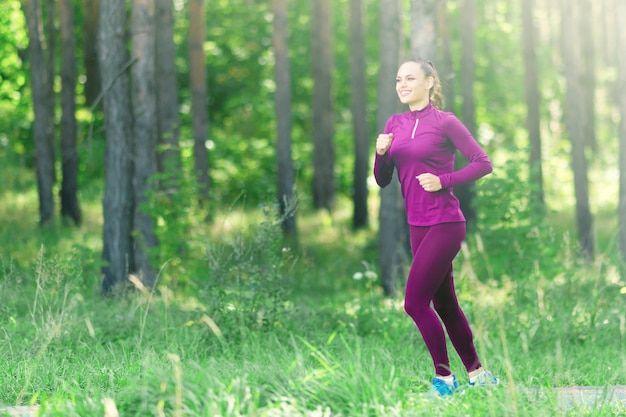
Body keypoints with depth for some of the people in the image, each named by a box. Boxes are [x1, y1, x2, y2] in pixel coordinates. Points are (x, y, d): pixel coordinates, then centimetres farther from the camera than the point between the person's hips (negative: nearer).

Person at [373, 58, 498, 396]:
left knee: (415, 302, -11)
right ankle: (478, 374, 24)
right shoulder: (395, 125, 10)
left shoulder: (444, 122, -8)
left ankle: (444, 377, 2)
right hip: (418, 225, 7)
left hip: (444, 224, -7)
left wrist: (443, 181, -16)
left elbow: (483, 163, -7)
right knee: (444, 303, 13)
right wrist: (381, 154, -8)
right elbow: (383, 180, 11)